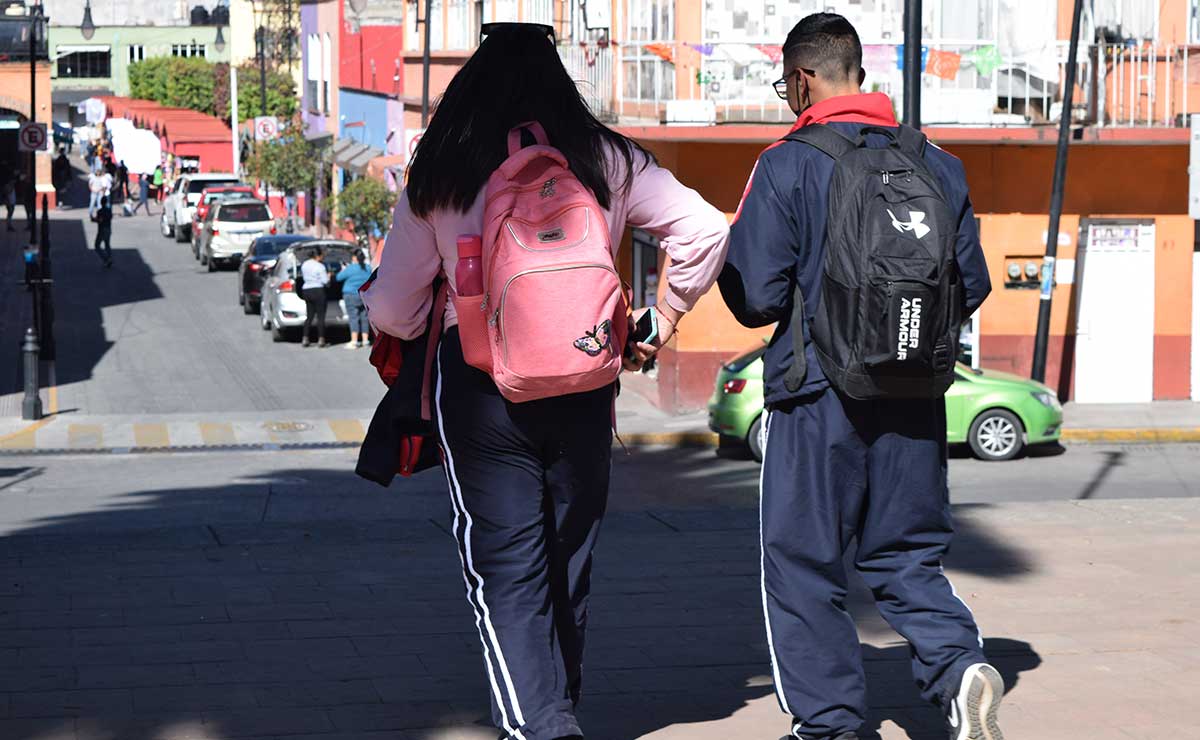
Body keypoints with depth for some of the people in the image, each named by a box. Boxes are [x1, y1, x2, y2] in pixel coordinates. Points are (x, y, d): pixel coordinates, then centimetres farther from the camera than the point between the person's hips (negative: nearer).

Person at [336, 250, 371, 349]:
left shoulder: (350, 269, -15)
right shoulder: (368, 268, 3)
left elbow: (339, 278, -6)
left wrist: (343, 270, 15)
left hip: (352, 295, -6)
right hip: (365, 295, 6)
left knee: (353, 318, -8)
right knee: (364, 318, 12)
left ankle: (354, 341, -15)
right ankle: (365, 339, 15)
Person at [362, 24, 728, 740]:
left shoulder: (438, 176, 1)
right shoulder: (606, 161, 4)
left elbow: (394, 311, 4)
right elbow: (705, 228, -3)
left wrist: (372, 304, 27)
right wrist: (665, 320, 9)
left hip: (479, 387, -2)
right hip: (583, 384, 3)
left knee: (506, 572, -1)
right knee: (569, 562, 17)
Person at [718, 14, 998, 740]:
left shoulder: (786, 167, -10)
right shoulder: (936, 164, 5)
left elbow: (756, 295, -12)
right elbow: (973, 285, 8)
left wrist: (723, 259, 9)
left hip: (820, 395, -4)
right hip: (915, 400, 4)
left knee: (803, 564, 9)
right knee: (907, 554, 15)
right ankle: (960, 663, -8)